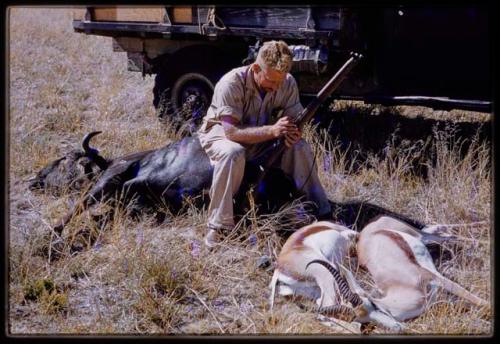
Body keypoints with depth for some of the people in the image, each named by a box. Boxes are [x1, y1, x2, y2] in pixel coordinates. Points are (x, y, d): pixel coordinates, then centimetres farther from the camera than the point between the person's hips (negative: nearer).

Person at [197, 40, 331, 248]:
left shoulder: (288, 83, -12)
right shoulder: (232, 83, -28)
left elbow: (293, 120, -6)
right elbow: (231, 132, -34)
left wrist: (291, 132, -33)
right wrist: (272, 131, -46)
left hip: (263, 140, 5)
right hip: (220, 133, -4)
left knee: (300, 148, -20)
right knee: (233, 153, -39)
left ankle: (320, 213, -10)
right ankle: (219, 226, -32)